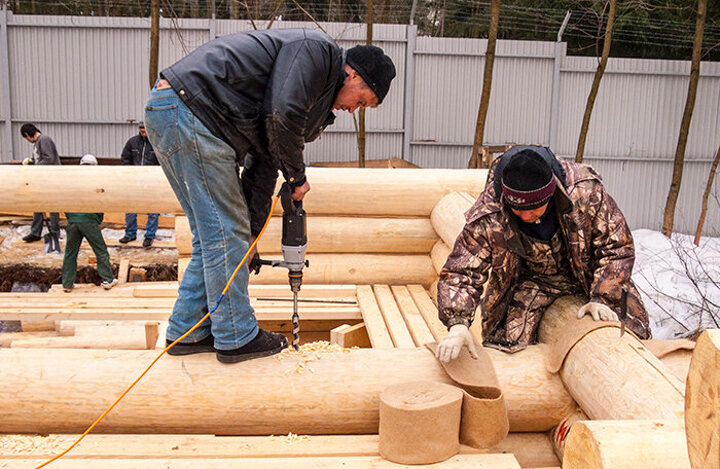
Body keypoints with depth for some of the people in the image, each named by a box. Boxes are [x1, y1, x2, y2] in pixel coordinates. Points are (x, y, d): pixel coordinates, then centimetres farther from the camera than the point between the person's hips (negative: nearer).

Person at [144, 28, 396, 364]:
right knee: (225, 231, -4)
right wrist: (297, 177, -3)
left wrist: (251, 235, 20)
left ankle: (187, 333, 22)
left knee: (213, 234, 14)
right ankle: (236, 338, 7)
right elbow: (282, 118, -20)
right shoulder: (316, 49, -5)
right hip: (188, 109, -10)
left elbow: (264, 158, 23)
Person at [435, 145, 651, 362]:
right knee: (510, 343, -19)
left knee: (635, 332, -4)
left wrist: (603, 299, -27)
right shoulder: (488, 216, -32)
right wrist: (458, 324, -45)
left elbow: (617, 247, -18)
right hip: (532, 278, -1)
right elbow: (460, 272, -29)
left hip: (589, 273, 1)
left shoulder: (586, 191, -32)